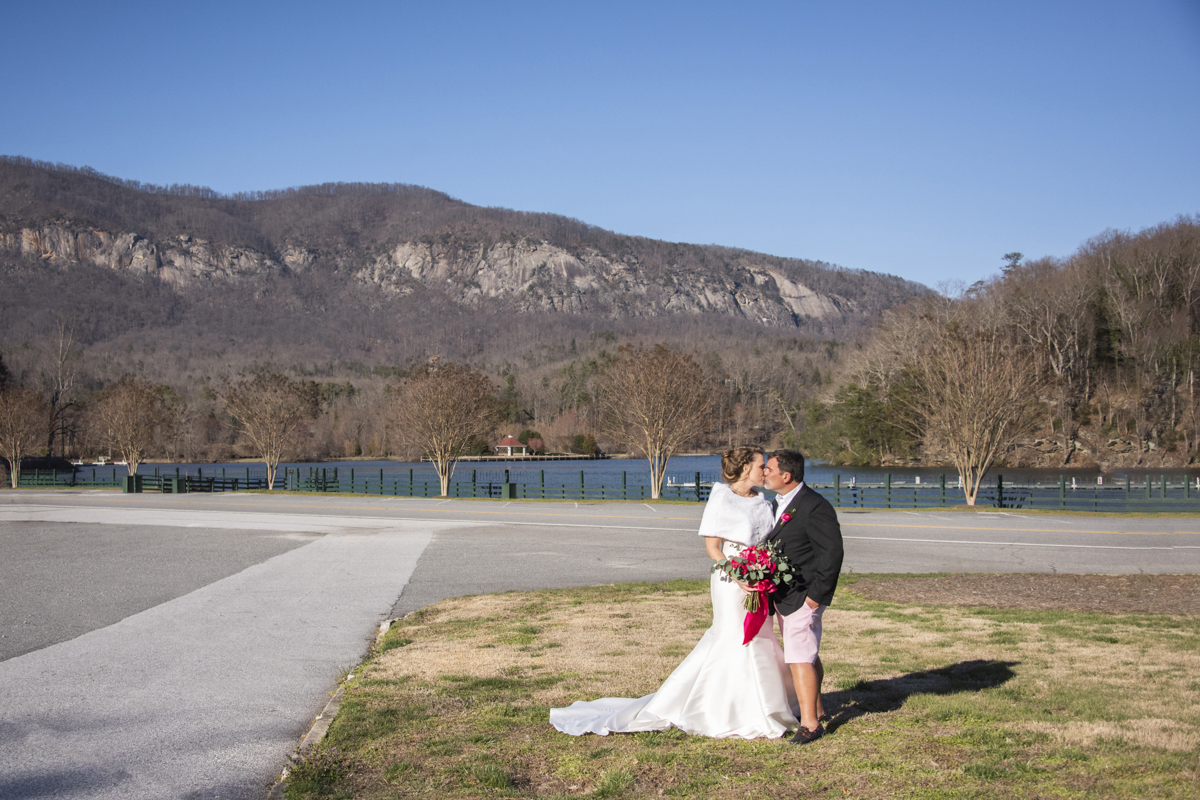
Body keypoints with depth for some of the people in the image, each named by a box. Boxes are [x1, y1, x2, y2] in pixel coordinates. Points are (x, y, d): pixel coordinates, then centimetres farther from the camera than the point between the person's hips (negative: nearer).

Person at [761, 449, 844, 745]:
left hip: (803, 596, -9)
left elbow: (832, 552, -19)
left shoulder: (815, 507, -19)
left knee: (799, 657, -10)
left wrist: (817, 594, -18)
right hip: (784, 595, 9)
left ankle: (810, 723, -3)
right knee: (807, 654, 21)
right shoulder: (779, 504, 10)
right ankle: (816, 709, 35)